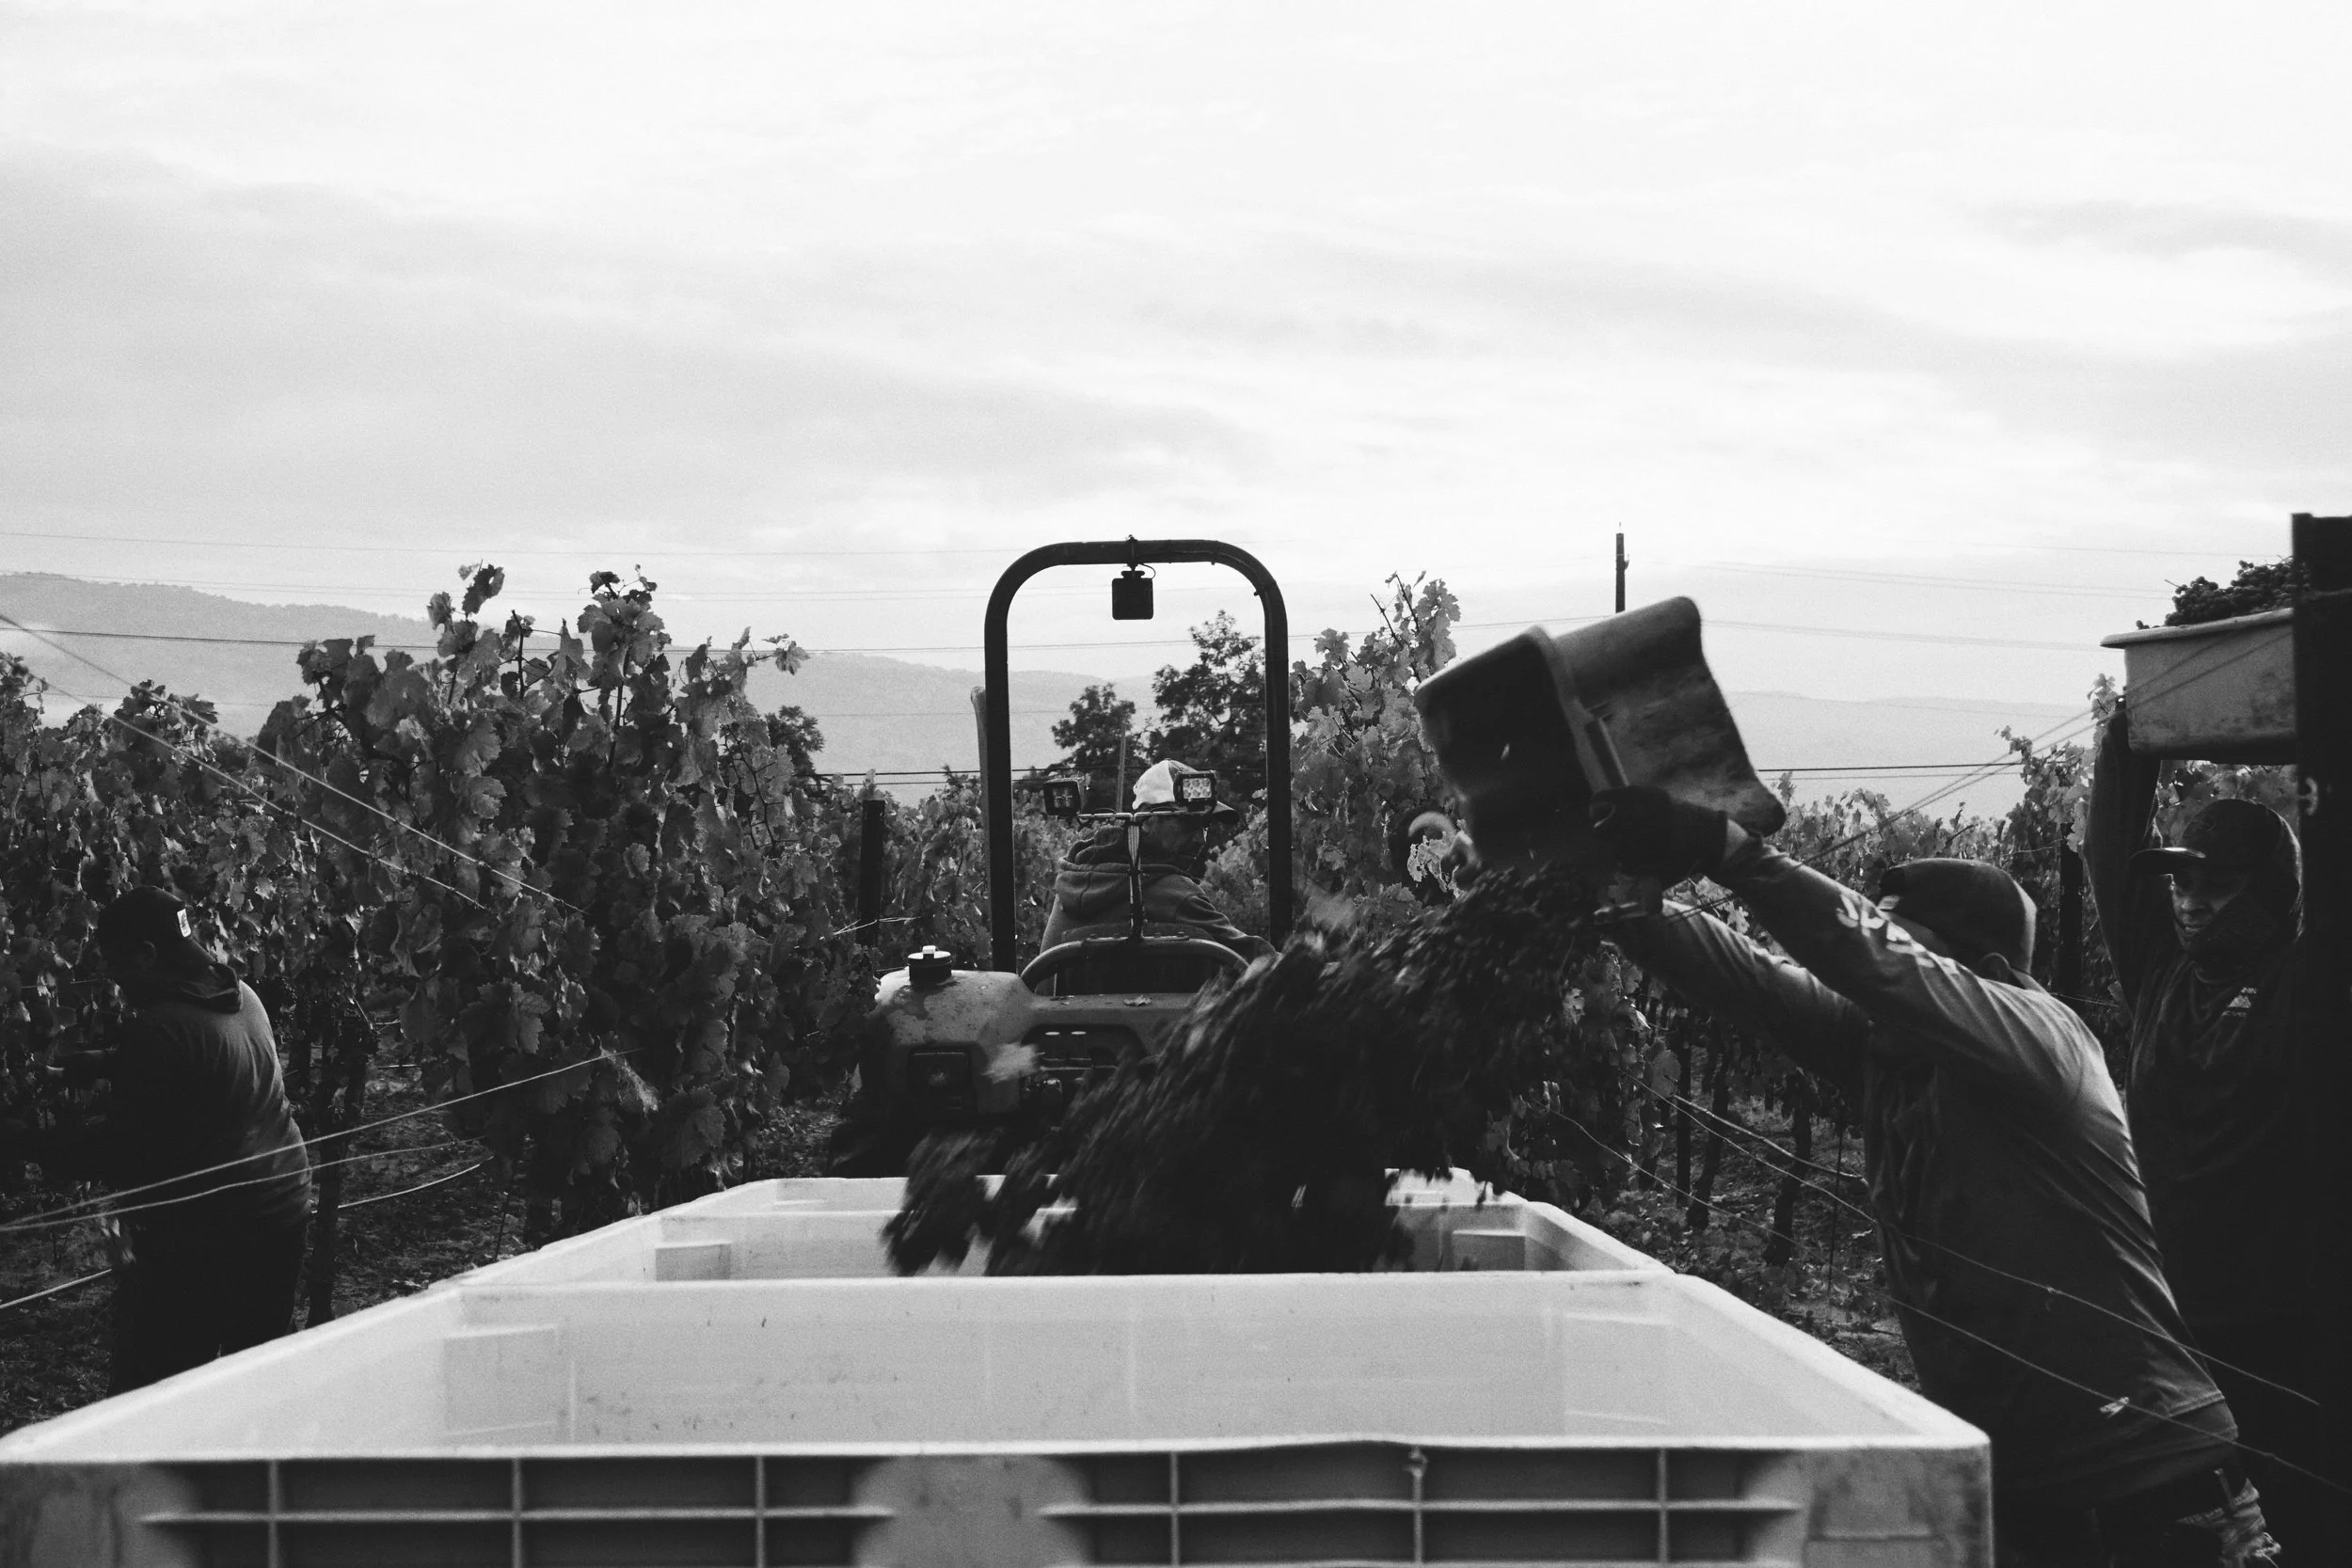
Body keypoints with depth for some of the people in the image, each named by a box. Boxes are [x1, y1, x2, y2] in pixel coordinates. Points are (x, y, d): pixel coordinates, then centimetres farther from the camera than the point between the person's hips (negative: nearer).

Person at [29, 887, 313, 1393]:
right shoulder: (243, 998, 7)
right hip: (281, 1212, 9)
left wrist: (44, 1148, -5)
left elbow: (123, 1152, -18)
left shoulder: (160, 1030, -20)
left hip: (198, 1233, -9)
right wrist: (104, 1062, 23)